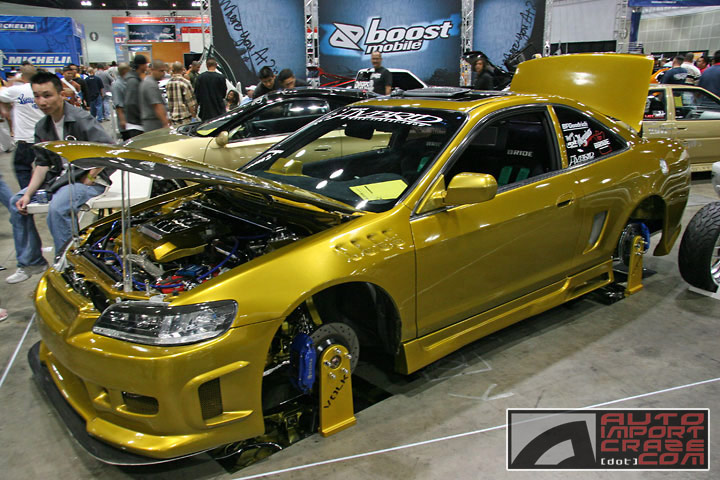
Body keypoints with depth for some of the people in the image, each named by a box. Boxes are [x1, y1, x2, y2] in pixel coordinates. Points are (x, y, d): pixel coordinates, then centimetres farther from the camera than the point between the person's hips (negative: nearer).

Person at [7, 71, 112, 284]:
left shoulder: (81, 119, -15)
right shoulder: (42, 127, 9)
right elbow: (42, 163, 9)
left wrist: (89, 179, -17)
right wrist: (28, 193, -3)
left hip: (89, 179, -8)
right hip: (60, 177, 9)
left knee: (57, 208, -32)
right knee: (17, 202, 4)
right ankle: (31, 262, 13)